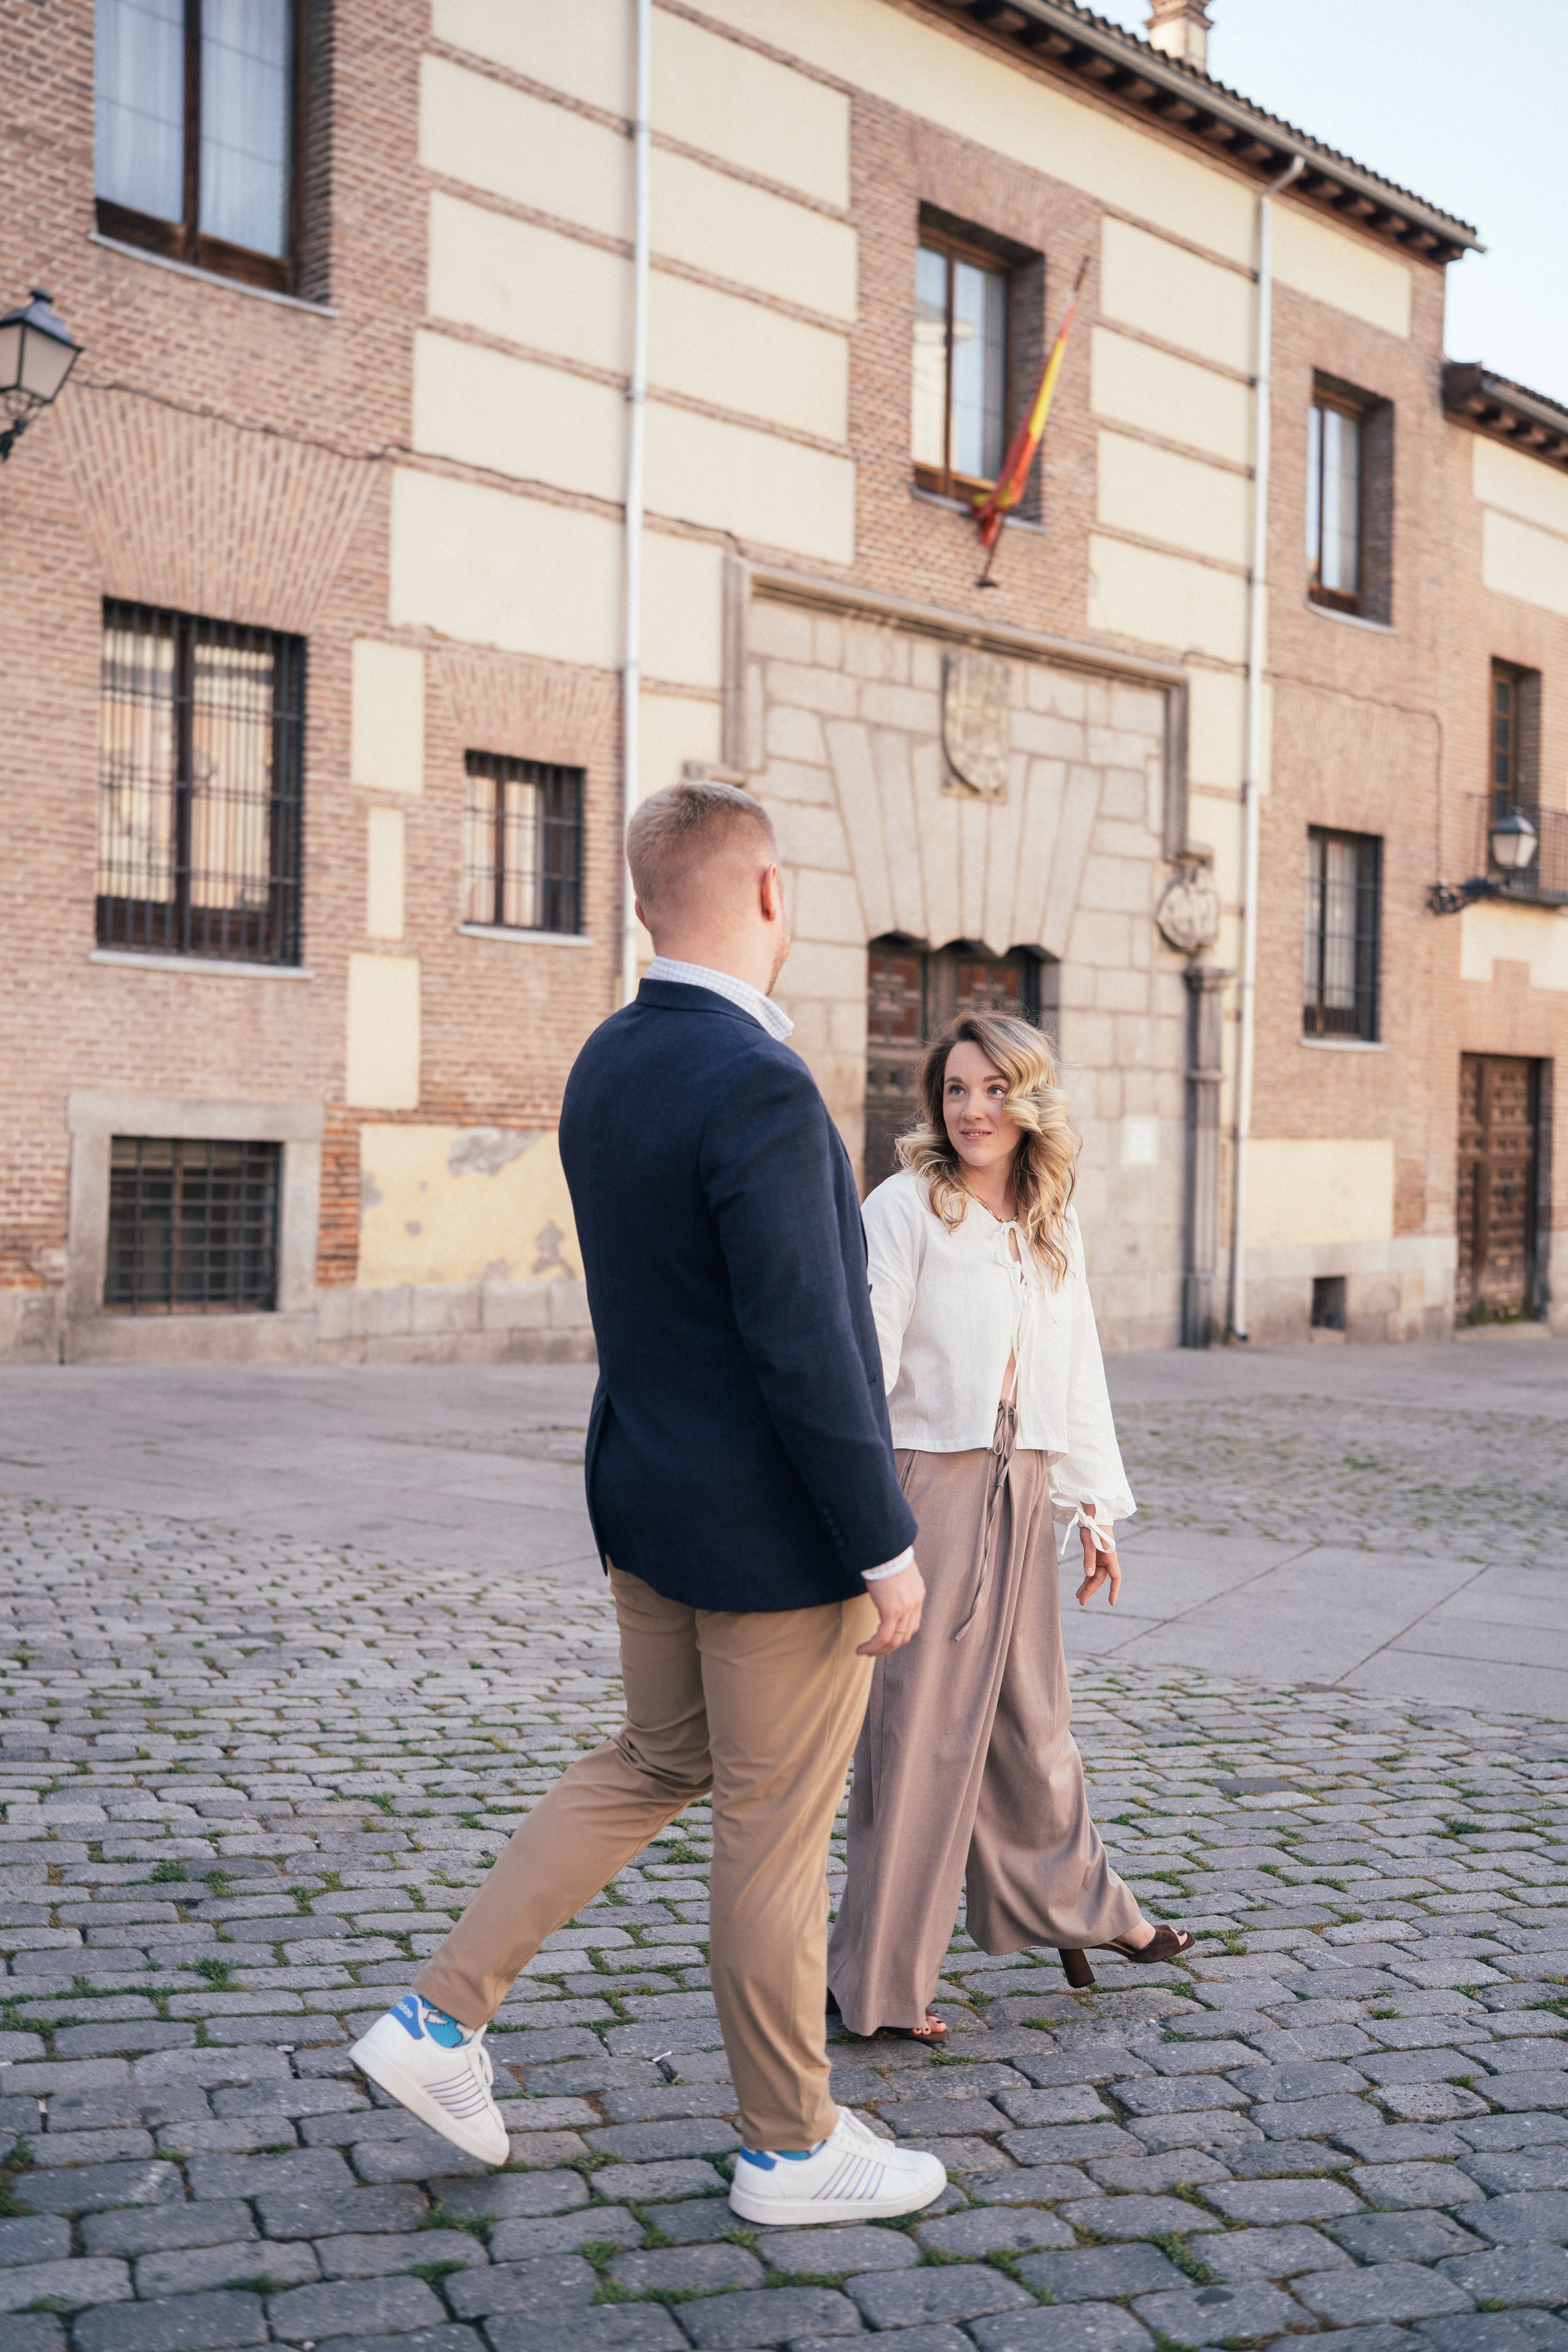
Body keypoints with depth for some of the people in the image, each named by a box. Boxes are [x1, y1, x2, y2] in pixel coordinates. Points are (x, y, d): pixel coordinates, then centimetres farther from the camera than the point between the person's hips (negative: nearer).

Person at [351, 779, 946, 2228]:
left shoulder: (607, 1065, 4)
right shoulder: (756, 1089, -25)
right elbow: (804, 1348, -25)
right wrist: (885, 1550, -17)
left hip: (645, 1490, 9)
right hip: (773, 1526, -9)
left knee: (656, 1764, 23)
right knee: (774, 1830, 6)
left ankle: (443, 2020, 24)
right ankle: (792, 2146, 24)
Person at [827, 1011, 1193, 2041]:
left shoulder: (1053, 1224, 11)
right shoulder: (905, 1209, -8)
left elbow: (1076, 1368, 16)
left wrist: (1093, 1503, 14)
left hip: (1022, 1490, 6)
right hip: (927, 1483, -5)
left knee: (1030, 1715, 19)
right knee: (918, 1724, 1)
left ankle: (1076, 1906, 39)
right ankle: (881, 1982, 13)